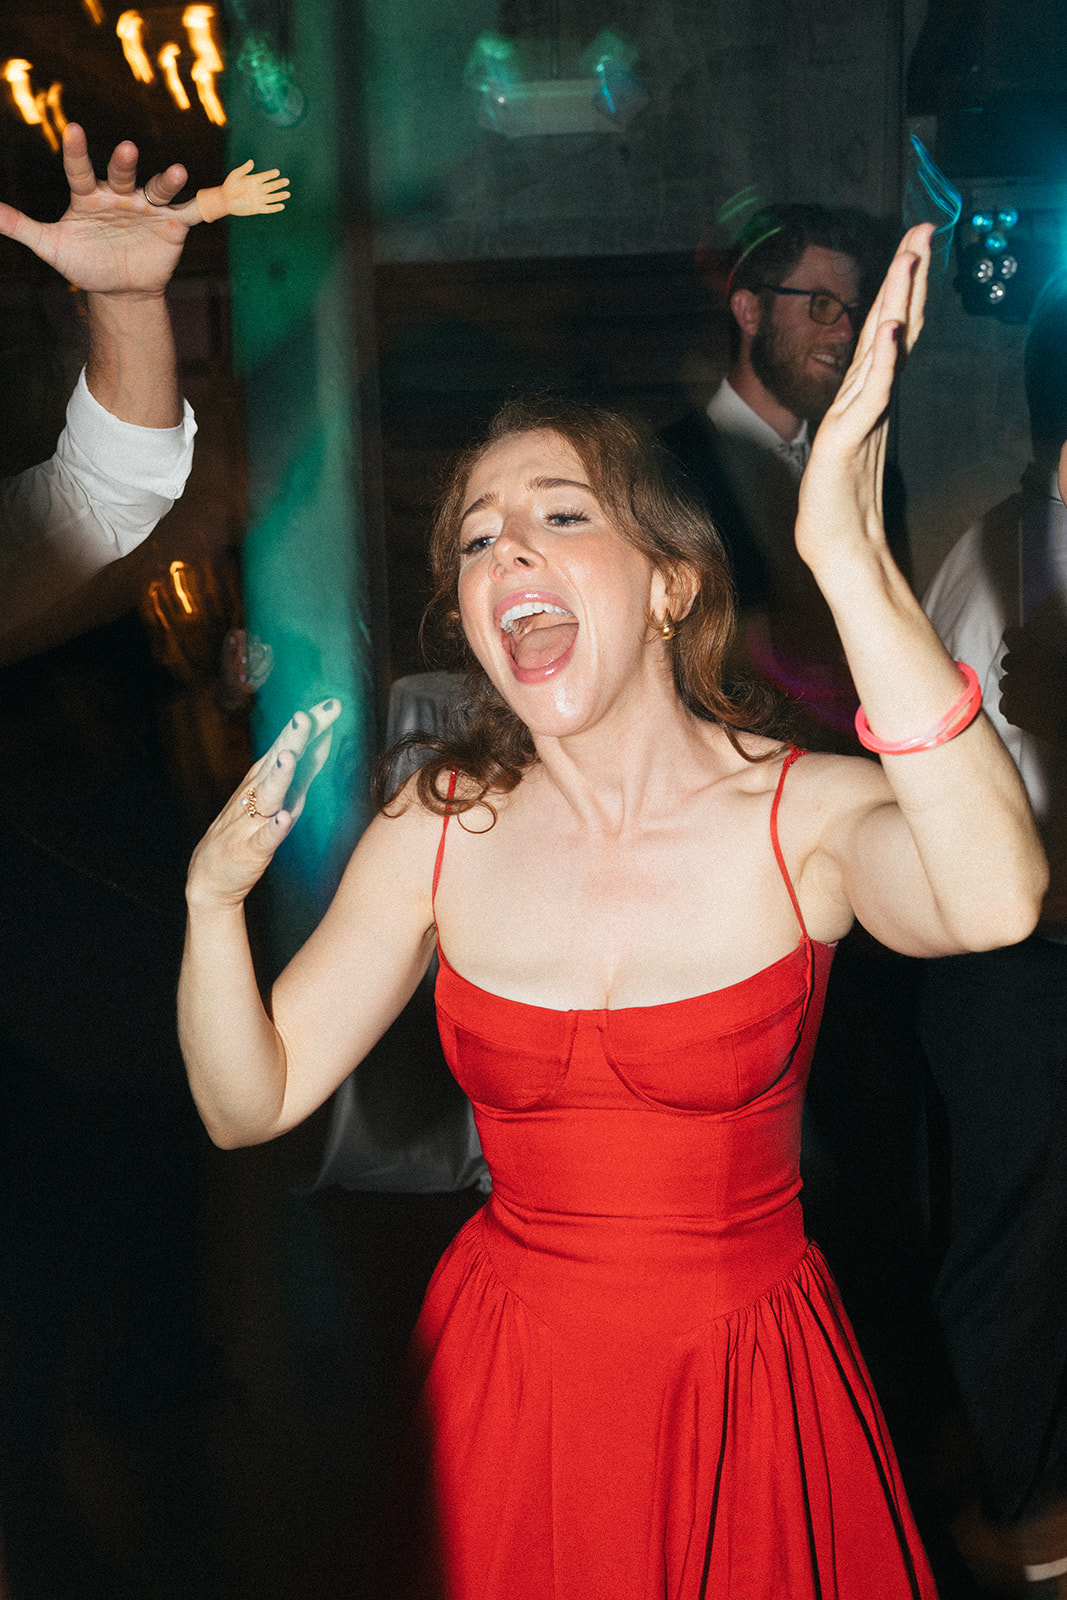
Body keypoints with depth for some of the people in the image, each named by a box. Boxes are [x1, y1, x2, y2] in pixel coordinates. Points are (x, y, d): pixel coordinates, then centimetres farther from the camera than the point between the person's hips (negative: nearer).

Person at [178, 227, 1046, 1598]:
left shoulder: (810, 814, -18)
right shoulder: (436, 833, -8)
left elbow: (998, 901, -41)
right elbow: (248, 1105, -4)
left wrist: (846, 549, -48)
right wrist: (215, 900, -23)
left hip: (747, 1376, -2)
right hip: (508, 1370, 2)